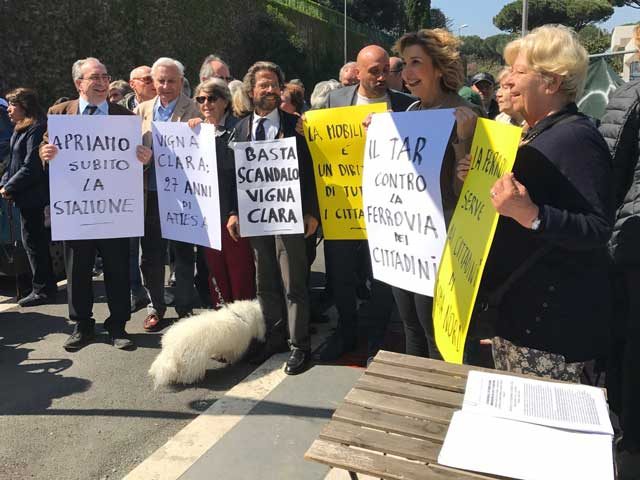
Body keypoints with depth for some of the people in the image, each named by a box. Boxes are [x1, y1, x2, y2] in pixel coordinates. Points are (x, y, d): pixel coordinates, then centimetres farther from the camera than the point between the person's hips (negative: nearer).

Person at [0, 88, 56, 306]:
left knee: (33, 241, -3)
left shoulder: (36, 130, -15)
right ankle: (46, 287, 24)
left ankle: (42, 290, 7)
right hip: (26, 197, 10)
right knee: (37, 241, 14)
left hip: (32, 196, -10)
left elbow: (31, 167, -20)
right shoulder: (20, 130, 15)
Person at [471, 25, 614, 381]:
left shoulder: (577, 138, -17)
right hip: (517, 301, 10)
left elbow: (598, 229, -23)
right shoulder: (537, 133, 13)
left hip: (553, 315, -10)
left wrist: (530, 215, -38)